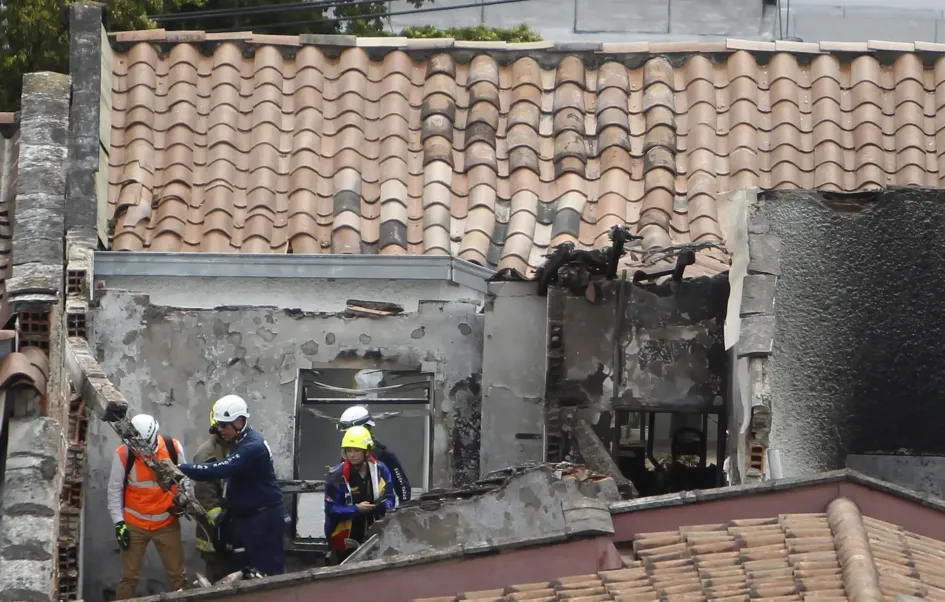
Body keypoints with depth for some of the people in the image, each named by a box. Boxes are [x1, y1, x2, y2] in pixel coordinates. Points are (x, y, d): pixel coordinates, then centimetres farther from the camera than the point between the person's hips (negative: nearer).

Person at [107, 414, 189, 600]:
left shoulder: (173, 448, -8)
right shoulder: (124, 454, -13)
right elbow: (114, 489, -5)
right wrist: (118, 522, -8)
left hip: (167, 523, 2)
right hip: (135, 524, -2)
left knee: (178, 574, 10)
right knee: (129, 576, 4)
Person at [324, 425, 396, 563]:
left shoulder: (380, 470, -2)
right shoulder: (336, 476, -14)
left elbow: (390, 498, 3)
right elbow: (331, 509, -14)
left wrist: (384, 506, -21)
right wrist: (356, 509, -23)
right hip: (346, 539, -4)